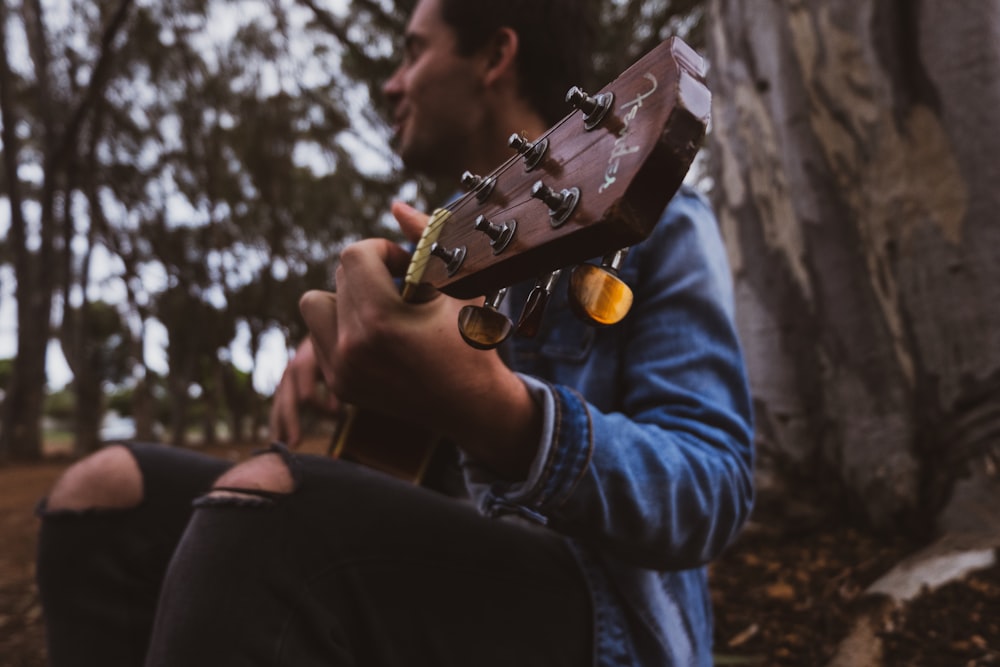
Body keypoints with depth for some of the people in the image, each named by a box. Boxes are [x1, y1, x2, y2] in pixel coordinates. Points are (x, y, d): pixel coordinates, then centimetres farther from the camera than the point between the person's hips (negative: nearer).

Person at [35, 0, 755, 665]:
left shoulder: (655, 220, -7)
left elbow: (711, 492, -20)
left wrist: (494, 410, -39)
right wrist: (340, 344, 7)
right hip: (453, 570, 8)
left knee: (260, 501, -36)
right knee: (108, 491, -3)